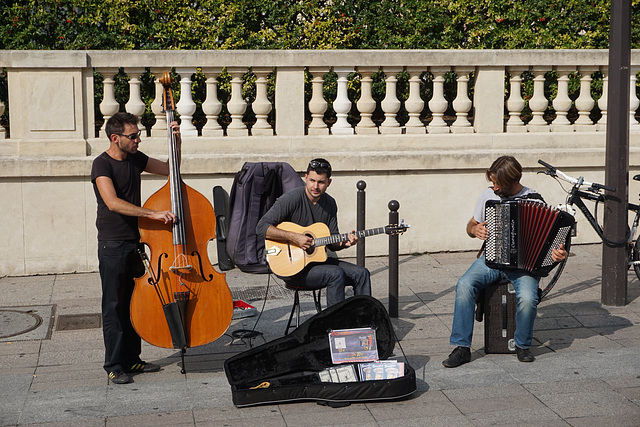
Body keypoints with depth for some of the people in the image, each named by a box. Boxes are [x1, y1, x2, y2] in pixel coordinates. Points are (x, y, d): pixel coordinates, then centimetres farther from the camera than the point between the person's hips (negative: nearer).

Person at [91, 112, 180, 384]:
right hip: (112, 245, -7)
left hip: (135, 242, 7)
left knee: (134, 303, 11)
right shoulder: (102, 164, -14)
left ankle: (132, 359, 21)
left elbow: (168, 169, 20)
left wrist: (177, 143, 3)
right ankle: (114, 365, 7)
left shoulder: (136, 158, 8)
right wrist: (153, 213, -34)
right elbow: (112, 202, -29)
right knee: (114, 306, -1)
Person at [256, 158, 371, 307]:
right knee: (336, 274, -28)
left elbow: (332, 242, 11)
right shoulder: (291, 199, -14)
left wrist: (344, 243, -12)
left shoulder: (330, 203, 7)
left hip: (317, 259, 7)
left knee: (361, 274, -7)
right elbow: (261, 227, -21)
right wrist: (293, 237, -27)